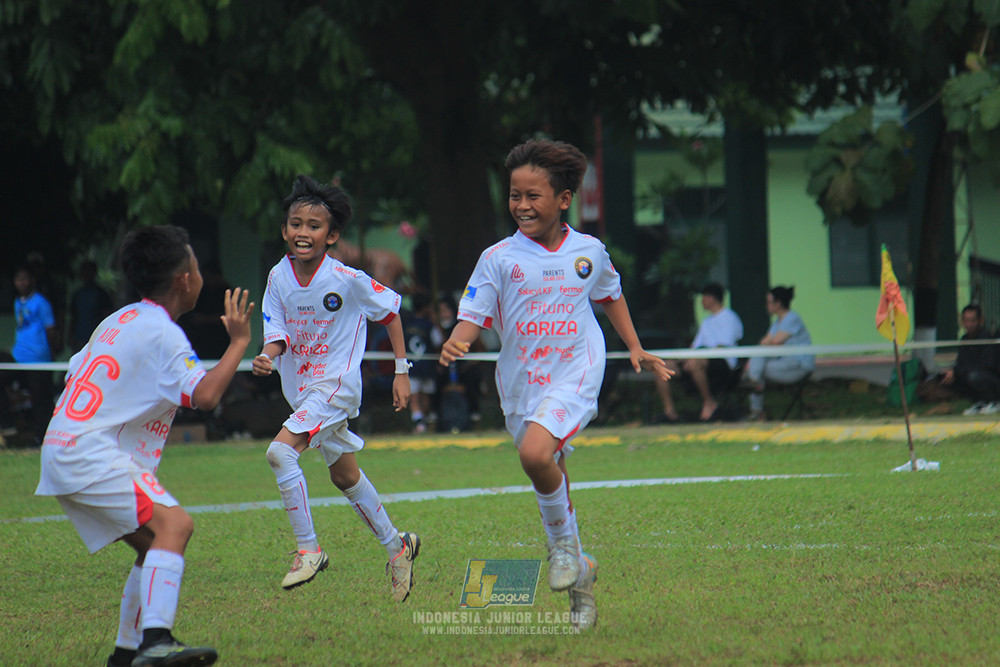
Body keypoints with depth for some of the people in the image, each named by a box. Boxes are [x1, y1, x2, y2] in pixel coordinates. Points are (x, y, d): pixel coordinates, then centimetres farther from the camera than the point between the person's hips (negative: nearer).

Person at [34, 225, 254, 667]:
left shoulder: (120, 321, 19)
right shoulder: (161, 332, -10)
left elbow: (75, 373, 25)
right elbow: (205, 395, -21)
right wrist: (238, 342, -11)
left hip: (62, 450, 10)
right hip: (91, 453, -10)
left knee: (154, 544, 15)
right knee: (173, 523, -23)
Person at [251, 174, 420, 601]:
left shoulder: (348, 281, -17)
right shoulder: (279, 278, -4)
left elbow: (390, 310, -3)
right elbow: (276, 333, -4)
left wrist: (402, 372, -2)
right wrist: (267, 356, -28)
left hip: (337, 384, -7)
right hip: (300, 387, 7)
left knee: (280, 451, -25)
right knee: (345, 475, 19)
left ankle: (308, 549, -16)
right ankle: (396, 545, 37)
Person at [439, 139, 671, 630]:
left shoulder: (589, 252, 2)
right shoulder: (498, 258, -2)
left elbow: (611, 295, 22)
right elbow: (474, 315, -5)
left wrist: (635, 349, 18)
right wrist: (457, 342, -26)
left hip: (574, 374, -2)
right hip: (521, 383, 2)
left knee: (535, 453, -28)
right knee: (550, 483, 11)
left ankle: (565, 540, -5)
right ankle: (579, 579, 28)